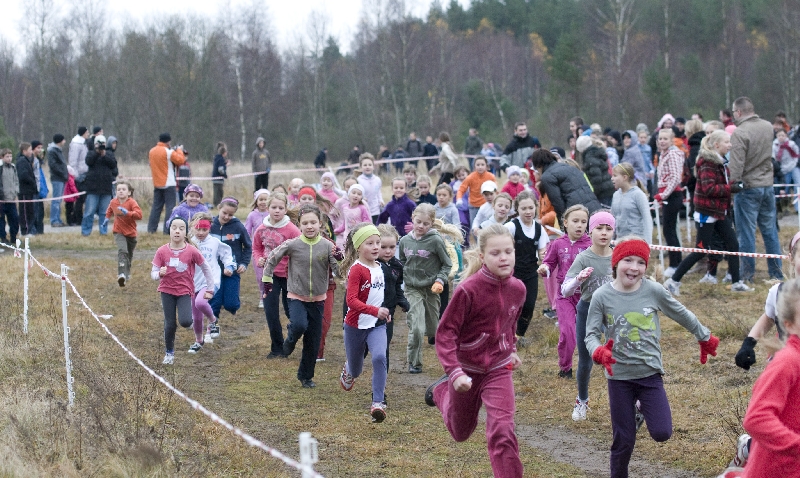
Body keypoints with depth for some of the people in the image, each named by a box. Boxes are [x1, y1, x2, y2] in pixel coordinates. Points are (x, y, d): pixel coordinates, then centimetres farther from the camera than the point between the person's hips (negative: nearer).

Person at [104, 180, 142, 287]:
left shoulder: (132, 202, -15)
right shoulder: (113, 202, -2)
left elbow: (139, 214, -31)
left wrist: (127, 213, -40)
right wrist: (107, 217, 16)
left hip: (131, 233, 0)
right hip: (119, 232, 0)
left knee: (129, 254, 17)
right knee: (122, 251, -24)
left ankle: (127, 273, 44)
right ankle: (121, 275, -37)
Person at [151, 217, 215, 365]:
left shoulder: (192, 251, -12)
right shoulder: (162, 252, -8)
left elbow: (206, 269, 0)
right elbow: (153, 273, -5)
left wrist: (210, 290, 3)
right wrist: (160, 273, -29)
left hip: (185, 291, -1)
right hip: (167, 291, 1)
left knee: (185, 322, -20)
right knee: (170, 324, 1)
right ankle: (169, 353, 23)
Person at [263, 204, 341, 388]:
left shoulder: (327, 246, -9)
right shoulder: (293, 245, -12)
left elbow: (339, 272, -9)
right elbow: (272, 258, 2)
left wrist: (339, 259, -28)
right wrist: (267, 280, 4)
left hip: (317, 299, 2)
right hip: (297, 296, -2)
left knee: (313, 342, 8)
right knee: (299, 325, -29)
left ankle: (306, 376, 28)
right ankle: (291, 339, 7)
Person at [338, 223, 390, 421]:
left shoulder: (379, 268, 4)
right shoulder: (357, 270, -18)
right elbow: (351, 300, -28)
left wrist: (385, 312, 13)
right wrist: (375, 310, -38)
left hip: (377, 325, 4)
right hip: (356, 325, -4)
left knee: (379, 357, -24)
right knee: (356, 370, 14)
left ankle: (378, 403, -22)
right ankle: (348, 370, 53)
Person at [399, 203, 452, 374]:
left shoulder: (436, 240, -11)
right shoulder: (404, 241, 0)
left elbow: (447, 264, -2)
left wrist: (440, 280, -14)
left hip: (431, 288, -1)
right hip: (412, 289, 1)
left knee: (433, 327, 15)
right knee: (416, 328, -13)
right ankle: (414, 362, -2)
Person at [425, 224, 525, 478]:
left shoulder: (517, 288, -10)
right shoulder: (468, 290, -26)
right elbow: (445, 333, -23)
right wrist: (455, 373, -33)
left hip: (499, 369, 2)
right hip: (467, 369, -2)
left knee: (503, 430, -18)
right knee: (460, 431, 23)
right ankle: (442, 389, 54)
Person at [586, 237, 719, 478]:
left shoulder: (654, 291, -8)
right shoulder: (602, 296, -11)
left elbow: (683, 316, 7)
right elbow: (591, 334, -9)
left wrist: (705, 339, 18)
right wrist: (599, 352, -31)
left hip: (650, 374, 1)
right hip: (619, 376, -1)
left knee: (662, 433, -11)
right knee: (624, 440, 5)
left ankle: (644, 408, 21)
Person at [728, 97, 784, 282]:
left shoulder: (739, 133, -17)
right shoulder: (768, 126, 4)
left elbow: (736, 165, -21)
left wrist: (733, 184, -15)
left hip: (748, 188, -6)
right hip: (767, 184, 6)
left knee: (746, 233, 2)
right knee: (770, 231, 13)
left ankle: (747, 274, 5)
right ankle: (777, 273, 16)